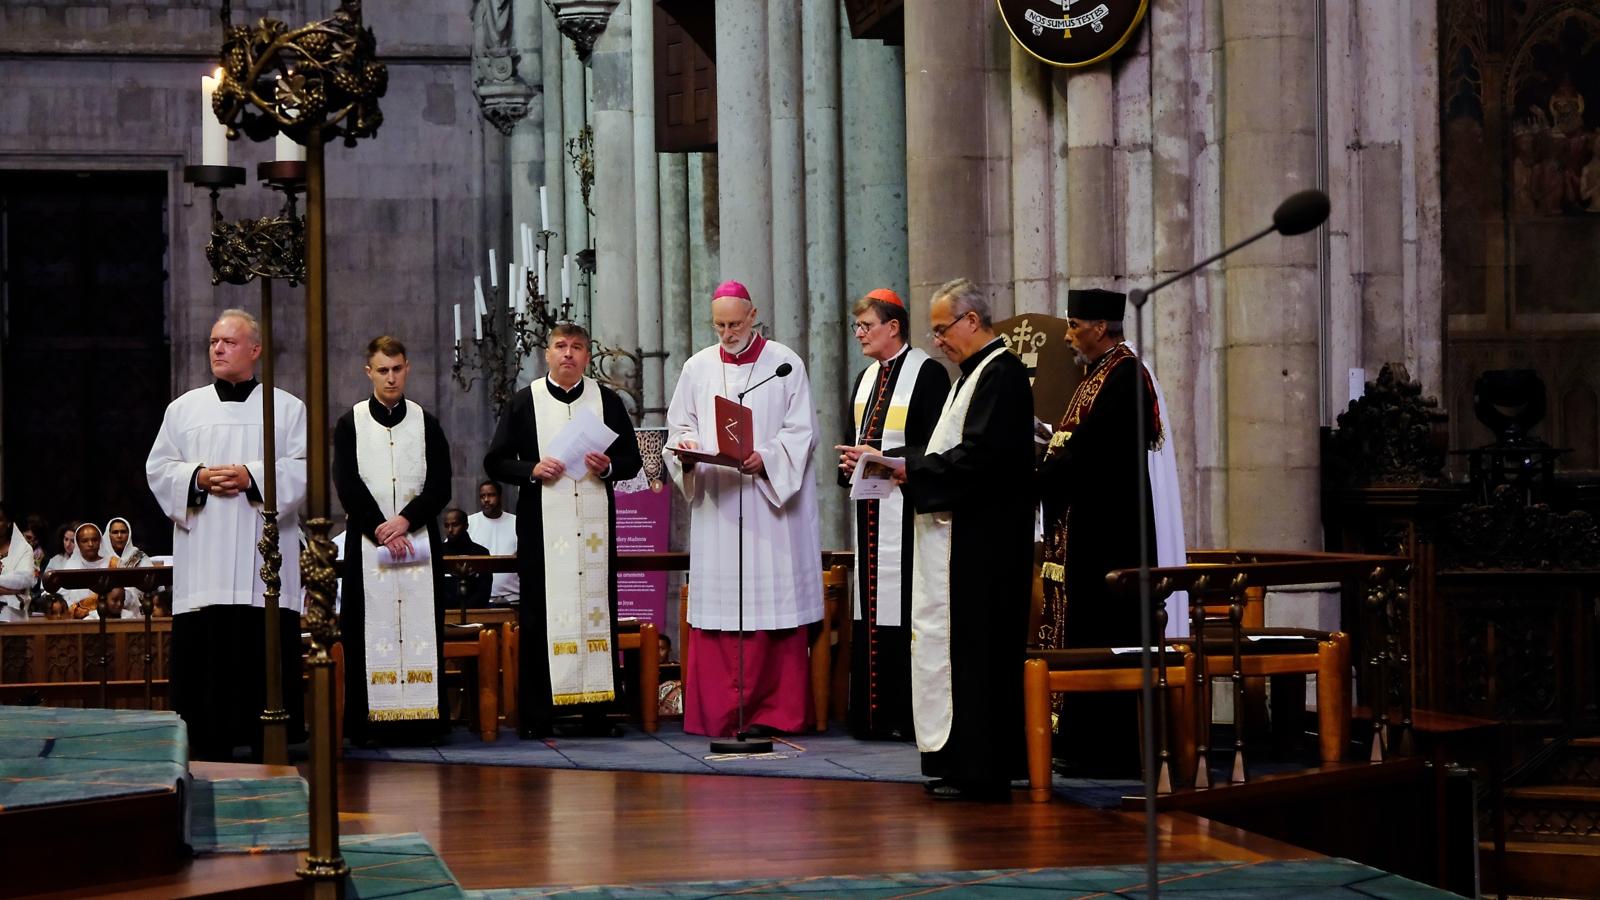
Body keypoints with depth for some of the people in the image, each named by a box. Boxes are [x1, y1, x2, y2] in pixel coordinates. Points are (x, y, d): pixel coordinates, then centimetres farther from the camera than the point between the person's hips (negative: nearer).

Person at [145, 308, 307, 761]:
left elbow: (303, 468, -1)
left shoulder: (287, 408, 9)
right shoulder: (184, 408, 15)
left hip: (263, 561, -2)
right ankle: (211, 750, 2)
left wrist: (252, 477, -14)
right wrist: (197, 478, -9)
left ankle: (267, 750, 1)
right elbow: (159, 469, 10)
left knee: (266, 654, -5)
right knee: (204, 652, -3)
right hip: (202, 564, 2)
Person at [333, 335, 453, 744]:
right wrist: (380, 528, -13)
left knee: (420, 628, -2)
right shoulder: (350, 424, 6)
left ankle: (420, 716, -2)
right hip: (366, 541, -1)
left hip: (418, 539, 1)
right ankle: (371, 721, -5)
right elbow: (347, 484, -3)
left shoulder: (426, 424, 9)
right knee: (371, 630, -4)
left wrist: (406, 520, -12)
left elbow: (440, 485, 2)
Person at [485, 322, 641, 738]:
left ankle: (595, 709, 3)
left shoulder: (607, 400, 11)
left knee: (596, 607, -1)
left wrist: (608, 467, -8)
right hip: (542, 527, -1)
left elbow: (632, 459, 13)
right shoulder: (524, 402, 7)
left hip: (594, 523, 2)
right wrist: (532, 470, -10)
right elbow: (495, 461, 8)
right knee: (541, 615, -4)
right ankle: (536, 715, -2)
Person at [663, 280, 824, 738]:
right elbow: (680, 425, 14)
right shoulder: (697, 368, 12)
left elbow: (802, 431, -2)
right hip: (716, 505, 3)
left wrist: (765, 458, -18)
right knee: (717, 607, -1)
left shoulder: (785, 364, 2)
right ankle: (719, 712, 2)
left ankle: (776, 710, -1)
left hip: (772, 501, -3)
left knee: (773, 601, -4)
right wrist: (687, 449, -9)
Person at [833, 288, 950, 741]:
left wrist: (881, 458, -17)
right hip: (870, 511, 8)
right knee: (871, 611, 6)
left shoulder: (927, 373, -7)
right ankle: (873, 714, 9)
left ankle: (908, 715, -5)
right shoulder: (865, 379, 18)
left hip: (906, 512, -8)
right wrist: (850, 462, 3)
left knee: (903, 613, -8)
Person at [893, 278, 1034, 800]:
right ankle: (961, 763, 16)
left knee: (972, 649, -8)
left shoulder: (1002, 374, -14)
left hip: (983, 543, -10)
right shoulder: (976, 373, 19)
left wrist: (910, 469, -15)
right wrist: (911, 467, 6)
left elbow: (977, 457, -22)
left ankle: (979, 770, -5)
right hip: (959, 537, 10)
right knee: (949, 644, 11)